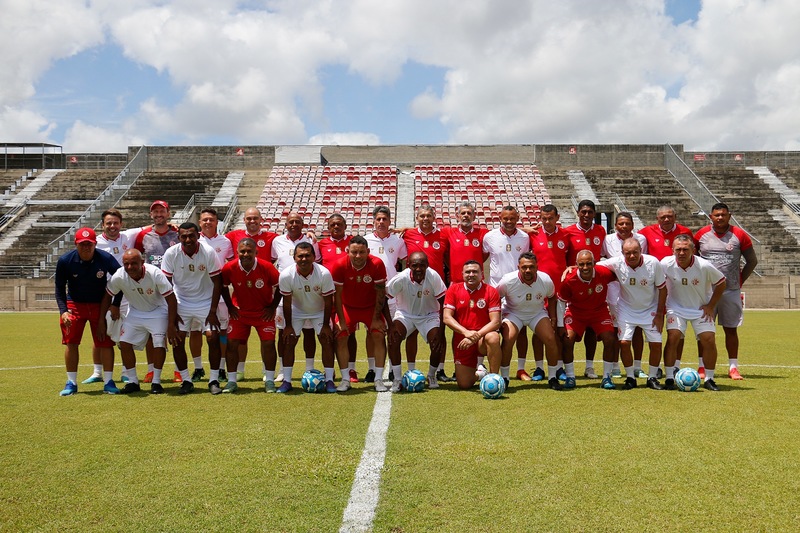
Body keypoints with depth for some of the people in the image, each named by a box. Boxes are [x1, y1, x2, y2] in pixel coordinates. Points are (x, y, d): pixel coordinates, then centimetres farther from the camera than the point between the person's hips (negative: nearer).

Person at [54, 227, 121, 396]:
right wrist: (63, 310, -15)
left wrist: (115, 305, -9)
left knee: (105, 342, -4)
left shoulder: (106, 259, -19)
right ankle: (71, 383, 10)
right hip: (74, 304, 1)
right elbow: (60, 287, -4)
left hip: (100, 305, -1)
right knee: (71, 342, -2)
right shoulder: (65, 261, -16)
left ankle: (108, 382, 6)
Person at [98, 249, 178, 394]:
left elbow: (171, 299, -24)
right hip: (135, 312, 3)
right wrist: (101, 321, -3)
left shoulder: (155, 274, -30)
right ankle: (132, 382, 8)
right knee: (124, 343, -7)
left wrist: (171, 325, -24)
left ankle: (156, 382, -1)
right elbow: (107, 296, -5)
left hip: (157, 311, -3)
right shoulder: (119, 277, -23)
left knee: (159, 344, -16)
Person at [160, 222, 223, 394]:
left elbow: (217, 282, -10)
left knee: (214, 339, -9)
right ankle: (186, 381, 10)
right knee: (177, 340, -5)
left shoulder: (208, 252, -16)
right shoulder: (171, 254, -13)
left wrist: (213, 311, -12)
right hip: (181, 302, 1)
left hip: (206, 302, -1)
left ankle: (214, 380, 5)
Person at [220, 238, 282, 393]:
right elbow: (223, 287, 3)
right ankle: (232, 381, 9)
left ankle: (270, 381, 5)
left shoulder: (267, 267, -22)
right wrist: (230, 307, 2)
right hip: (240, 312, 2)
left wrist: (272, 307, -5)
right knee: (232, 343, -5)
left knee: (268, 343, -9)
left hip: (263, 312, -1)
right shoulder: (229, 268, -18)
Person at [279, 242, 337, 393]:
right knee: (289, 341, -5)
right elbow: (287, 302, -15)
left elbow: (328, 301, -18)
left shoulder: (324, 274, -29)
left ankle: (329, 380, -2)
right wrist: (288, 325, -11)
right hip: (296, 311, 1)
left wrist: (326, 325, -14)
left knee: (327, 341, -10)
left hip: (319, 311, -1)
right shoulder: (286, 275, -27)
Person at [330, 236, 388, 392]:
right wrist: (341, 321, -13)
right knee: (340, 337, -10)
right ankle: (345, 380, 2)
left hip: (371, 307, 0)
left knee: (379, 336, -12)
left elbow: (380, 293, -15)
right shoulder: (339, 266, -23)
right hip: (348, 307, 1)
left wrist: (376, 319, -12)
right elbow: (337, 295, -14)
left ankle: (378, 380, -3)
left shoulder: (377, 264, -24)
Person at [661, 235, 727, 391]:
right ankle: (669, 378, -6)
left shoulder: (704, 266, -21)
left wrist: (711, 306, -4)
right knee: (672, 337, -16)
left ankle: (709, 379, 10)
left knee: (709, 340, -8)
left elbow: (721, 283, -4)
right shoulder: (666, 264, -19)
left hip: (701, 309, 0)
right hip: (676, 307, 0)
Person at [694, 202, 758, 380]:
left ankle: (733, 367, 12)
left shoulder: (739, 235, 0)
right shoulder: (701, 234, 1)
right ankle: (703, 366, 9)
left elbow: (752, 261, 8)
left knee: (731, 329, 5)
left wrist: (740, 281, 4)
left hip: (731, 291, 0)